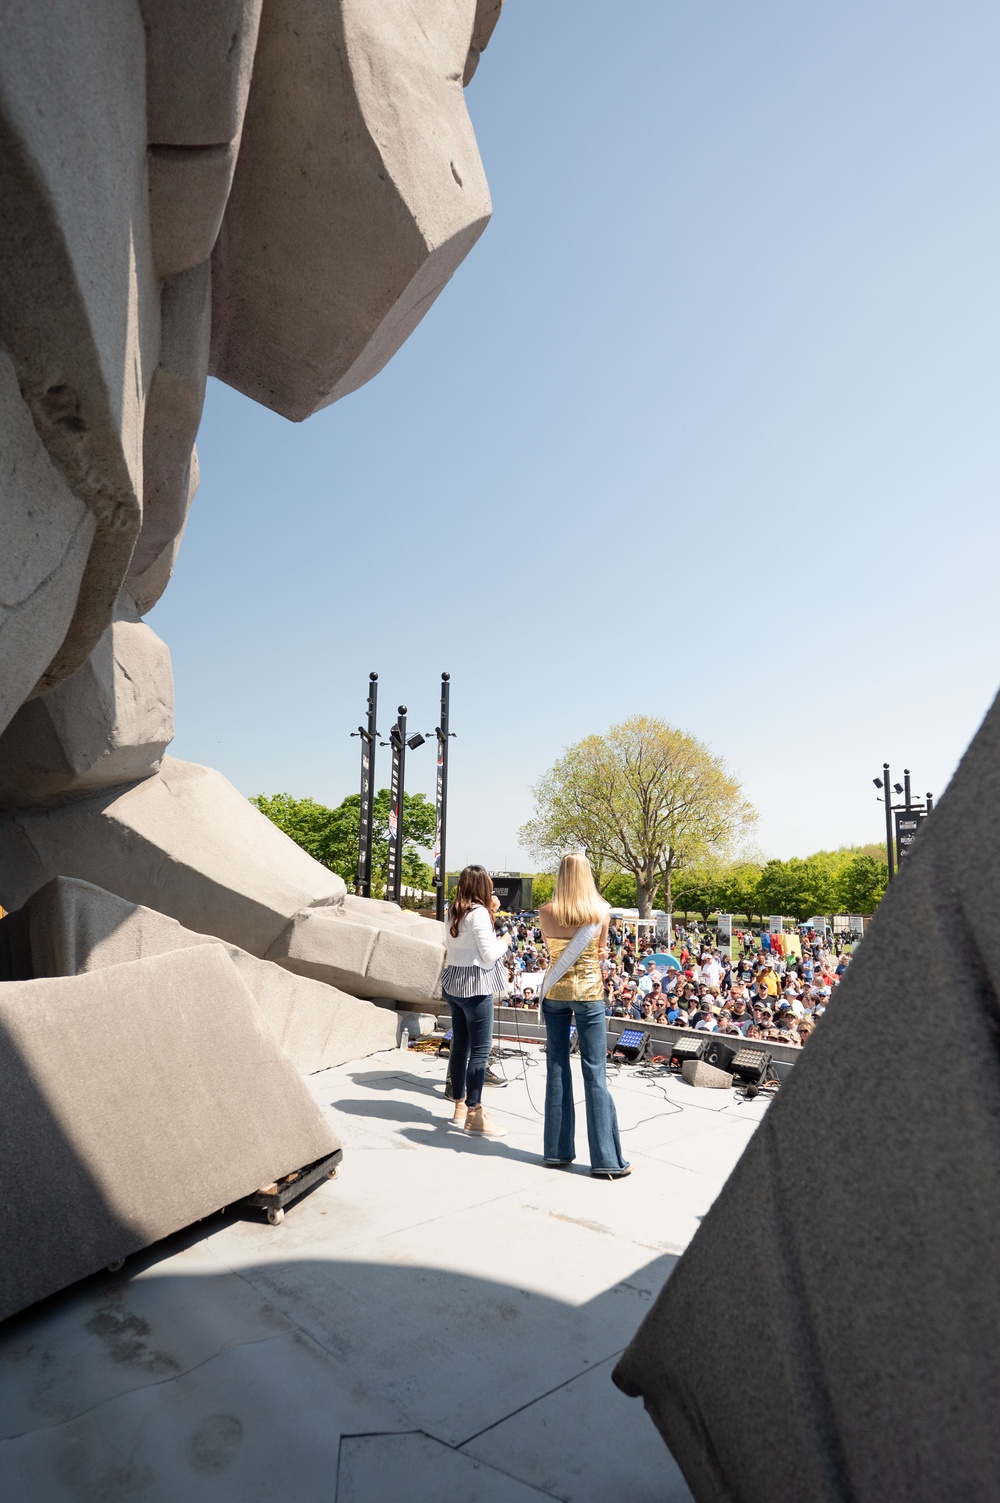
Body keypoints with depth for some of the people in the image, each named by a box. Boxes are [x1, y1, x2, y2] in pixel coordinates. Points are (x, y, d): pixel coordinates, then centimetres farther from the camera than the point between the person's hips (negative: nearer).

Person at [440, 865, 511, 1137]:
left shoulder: (457, 913, 10)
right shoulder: (478, 913, -15)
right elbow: (489, 955, -16)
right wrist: (504, 941, 2)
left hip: (453, 984, 9)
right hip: (474, 986, -9)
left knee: (460, 1046, 15)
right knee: (480, 1050, -3)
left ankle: (460, 1106, 24)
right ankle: (474, 1113, 2)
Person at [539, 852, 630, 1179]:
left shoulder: (546, 912, -6)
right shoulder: (601, 911, -9)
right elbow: (601, 950, 5)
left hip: (555, 991, 2)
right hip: (588, 992, -2)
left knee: (556, 1069, 10)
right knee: (595, 1072, 2)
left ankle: (557, 1151, 17)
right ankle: (605, 1159, 7)